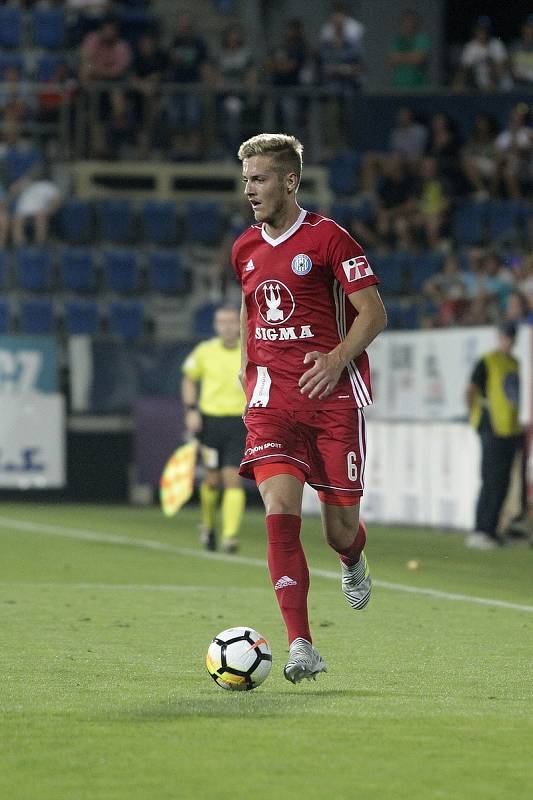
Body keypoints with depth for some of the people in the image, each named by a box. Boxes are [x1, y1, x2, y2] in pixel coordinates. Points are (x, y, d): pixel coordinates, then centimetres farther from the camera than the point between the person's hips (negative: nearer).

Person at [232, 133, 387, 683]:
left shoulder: (327, 238, -6)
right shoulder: (245, 249, 12)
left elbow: (373, 313, -5)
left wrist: (337, 358, -19)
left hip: (333, 395, -3)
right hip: (272, 397, 3)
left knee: (341, 528, 3)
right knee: (280, 511, -18)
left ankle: (353, 561, 44)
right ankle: (300, 647, -20)